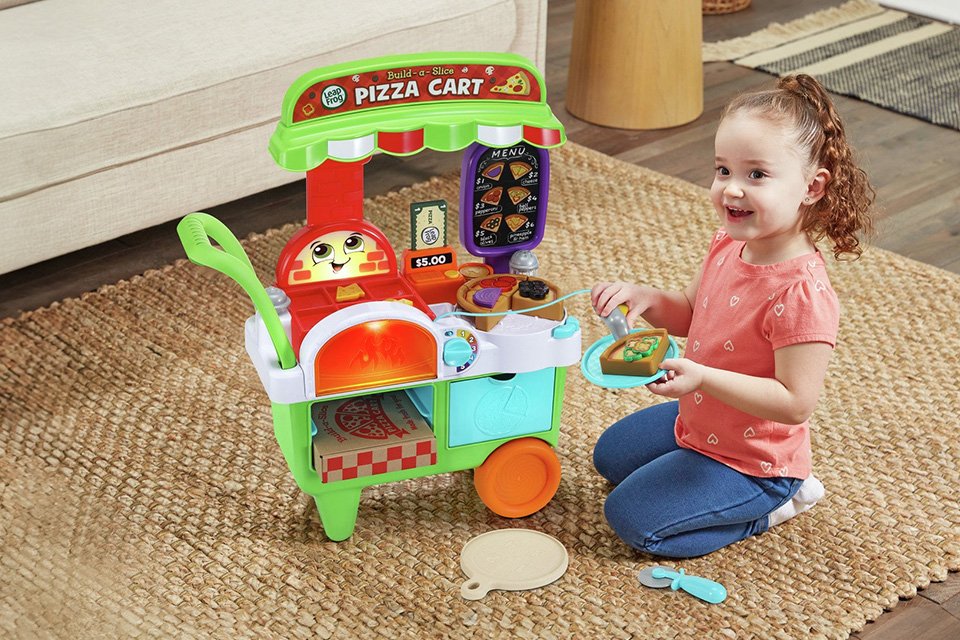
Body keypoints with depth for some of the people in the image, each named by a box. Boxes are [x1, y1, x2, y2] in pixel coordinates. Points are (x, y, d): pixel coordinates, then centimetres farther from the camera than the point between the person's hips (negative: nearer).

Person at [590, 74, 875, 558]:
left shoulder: (801, 294, -35)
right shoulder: (728, 246, -9)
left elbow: (795, 403, -32)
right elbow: (690, 313, 9)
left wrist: (703, 378, -39)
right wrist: (646, 299, -13)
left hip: (753, 461, -9)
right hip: (695, 422, 9)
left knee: (631, 517, -9)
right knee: (609, 455, 26)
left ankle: (772, 506, 4)